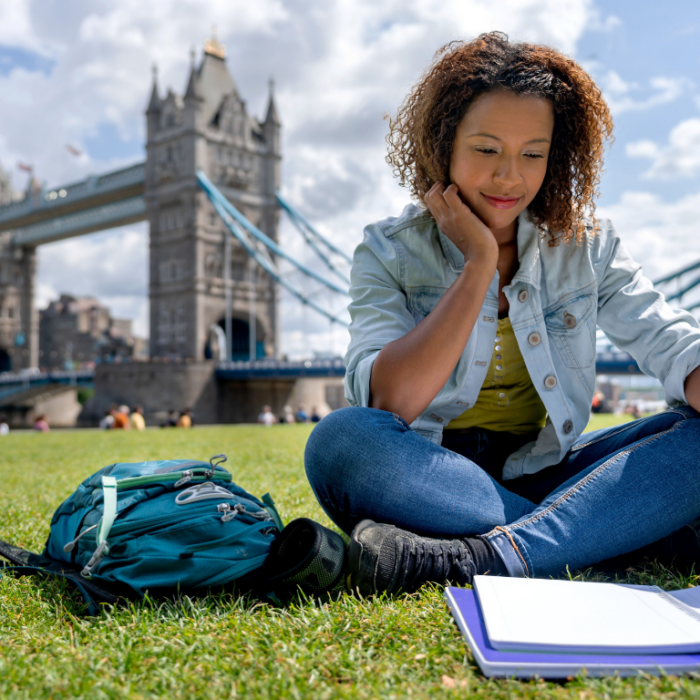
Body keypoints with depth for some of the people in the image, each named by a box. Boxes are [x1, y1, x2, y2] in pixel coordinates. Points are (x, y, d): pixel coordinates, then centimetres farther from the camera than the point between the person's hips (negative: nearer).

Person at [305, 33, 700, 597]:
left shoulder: (586, 246, 5)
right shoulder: (389, 253, -3)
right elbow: (388, 404, -18)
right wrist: (478, 263, -16)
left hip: (543, 475, 2)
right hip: (429, 478, -1)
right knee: (342, 439, -33)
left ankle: (489, 559, -35)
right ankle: (634, 529, -28)